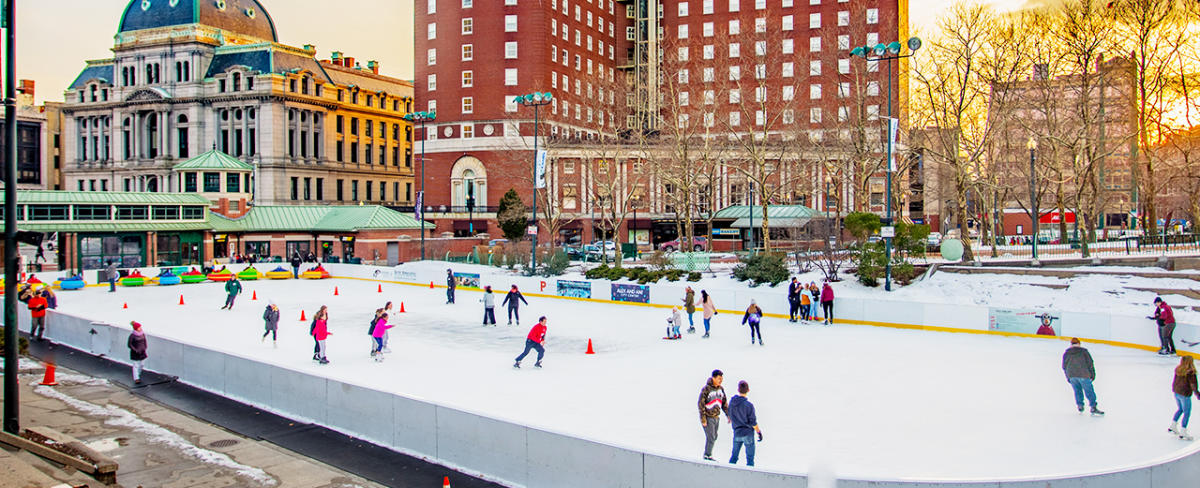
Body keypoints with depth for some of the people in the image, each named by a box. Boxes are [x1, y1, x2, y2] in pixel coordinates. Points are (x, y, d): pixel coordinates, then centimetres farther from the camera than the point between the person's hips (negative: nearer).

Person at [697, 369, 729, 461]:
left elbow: (724, 403, 13)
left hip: (716, 417, 7)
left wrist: (728, 415, 7)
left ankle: (707, 454, 25)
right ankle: (707, 455, 9)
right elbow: (701, 404, -16)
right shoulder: (706, 389, -17)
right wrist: (703, 419, -18)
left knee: (714, 437, 13)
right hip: (708, 417, -7)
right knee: (711, 438, -6)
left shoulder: (721, 389, 4)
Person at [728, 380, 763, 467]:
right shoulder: (749, 405, -20)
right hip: (748, 433, -5)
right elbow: (753, 422, -15)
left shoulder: (732, 402, -4)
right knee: (750, 457, 7)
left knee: (734, 455, 17)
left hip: (736, 433, 5)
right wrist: (759, 432, -2)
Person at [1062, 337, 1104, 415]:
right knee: (1089, 391, 2)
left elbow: (1064, 366, 13)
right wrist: (1093, 374, 6)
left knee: (1077, 391, 18)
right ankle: (1093, 407, -1)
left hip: (1072, 376, 3)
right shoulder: (1084, 351, -1)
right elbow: (1090, 363, -2)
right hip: (1083, 375, -3)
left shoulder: (1066, 353, 8)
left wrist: (1068, 377, 22)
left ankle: (1080, 405, 18)